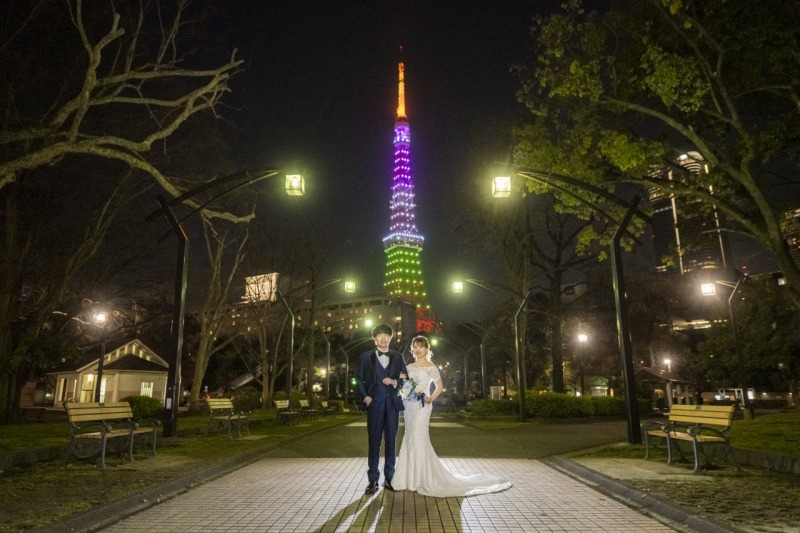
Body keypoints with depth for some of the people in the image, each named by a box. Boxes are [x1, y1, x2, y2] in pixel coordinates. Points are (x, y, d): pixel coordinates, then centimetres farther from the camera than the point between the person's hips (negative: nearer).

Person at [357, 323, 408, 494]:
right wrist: (365, 396, -9)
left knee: (391, 441, 6)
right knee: (374, 442, 0)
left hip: (393, 403, 2)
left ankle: (389, 478, 15)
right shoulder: (366, 357, 6)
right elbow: (360, 379, 5)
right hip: (374, 403, -1)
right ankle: (373, 480, 6)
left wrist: (395, 382, -9)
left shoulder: (398, 357, 10)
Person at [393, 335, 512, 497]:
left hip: (422, 407, -6)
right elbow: (403, 386, 16)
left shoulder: (430, 367, -2)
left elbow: (440, 386, -3)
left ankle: (423, 479, 3)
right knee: (410, 439, 8)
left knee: (418, 438, -7)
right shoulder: (409, 367, 14)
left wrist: (430, 399, -16)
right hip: (409, 406, 6)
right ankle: (411, 477, 19)